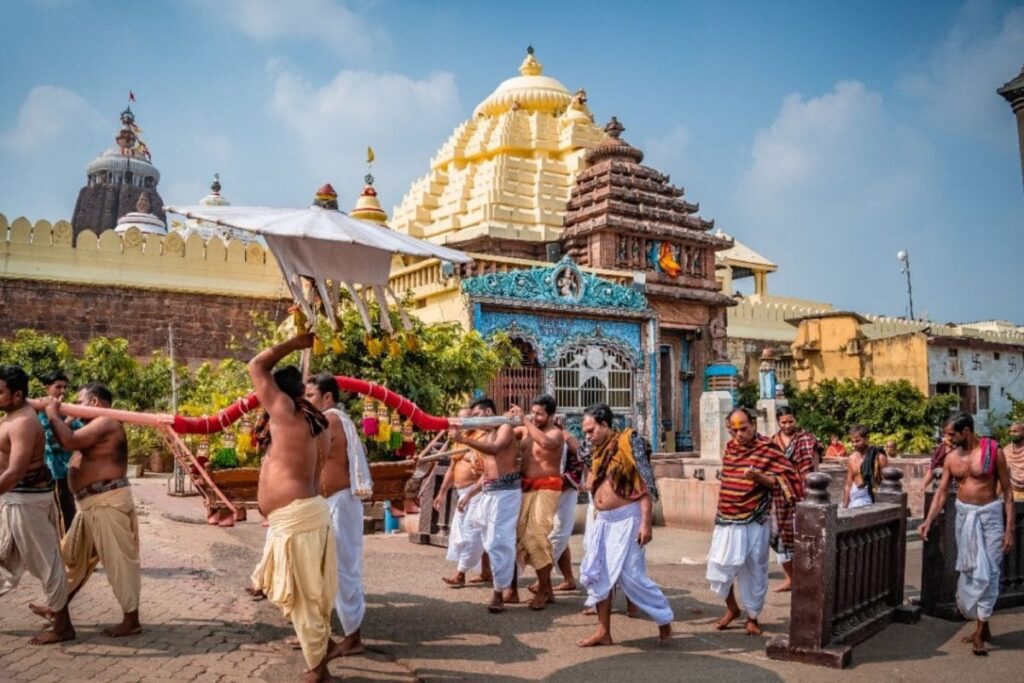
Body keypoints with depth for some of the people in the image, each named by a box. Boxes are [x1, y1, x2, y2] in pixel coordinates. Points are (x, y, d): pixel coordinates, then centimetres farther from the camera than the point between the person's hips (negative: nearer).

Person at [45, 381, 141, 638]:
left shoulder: (106, 423, -15)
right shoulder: (96, 427, 20)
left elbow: (69, 442, -24)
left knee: (118, 561, -4)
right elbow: (69, 442, 18)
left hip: (108, 502, -11)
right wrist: (58, 417, 11)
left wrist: (53, 414, -10)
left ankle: (131, 621, 3)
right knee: (72, 556, 22)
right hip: (92, 503, 11)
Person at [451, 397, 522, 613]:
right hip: (488, 492, 9)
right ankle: (509, 589, 18)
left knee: (498, 542, -10)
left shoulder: (505, 428, -4)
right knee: (492, 542, 10)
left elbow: (495, 449, -25)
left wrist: (463, 439, -29)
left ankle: (499, 592, -4)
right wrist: (469, 495, 19)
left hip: (506, 491, -9)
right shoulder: (484, 438, 20)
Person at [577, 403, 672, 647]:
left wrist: (646, 523, -20)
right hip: (602, 520, 8)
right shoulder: (596, 450, 10)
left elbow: (646, 484, -16)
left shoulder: (627, 442, -12)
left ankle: (665, 622, 13)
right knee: (594, 573, 6)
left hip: (625, 518, -8)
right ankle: (603, 631, 17)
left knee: (630, 575, -6)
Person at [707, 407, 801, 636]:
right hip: (726, 521, 4)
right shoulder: (730, 447, 7)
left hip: (754, 523, -4)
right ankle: (732, 608, 26)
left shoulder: (767, 448, -10)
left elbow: (786, 479, -13)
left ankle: (752, 618, 24)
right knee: (718, 567, 3)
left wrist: (759, 477, -28)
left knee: (754, 572, 7)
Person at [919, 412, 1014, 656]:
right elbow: (941, 493, 4)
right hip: (964, 514, 5)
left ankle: (980, 633, 1)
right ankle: (982, 626, 23)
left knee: (987, 572, -6)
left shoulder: (993, 451, -11)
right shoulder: (951, 457, 1)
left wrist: (1009, 528, -11)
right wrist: (928, 520, -8)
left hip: (989, 514, -5)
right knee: (969, 571, 9)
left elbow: (1007, 490, -8)